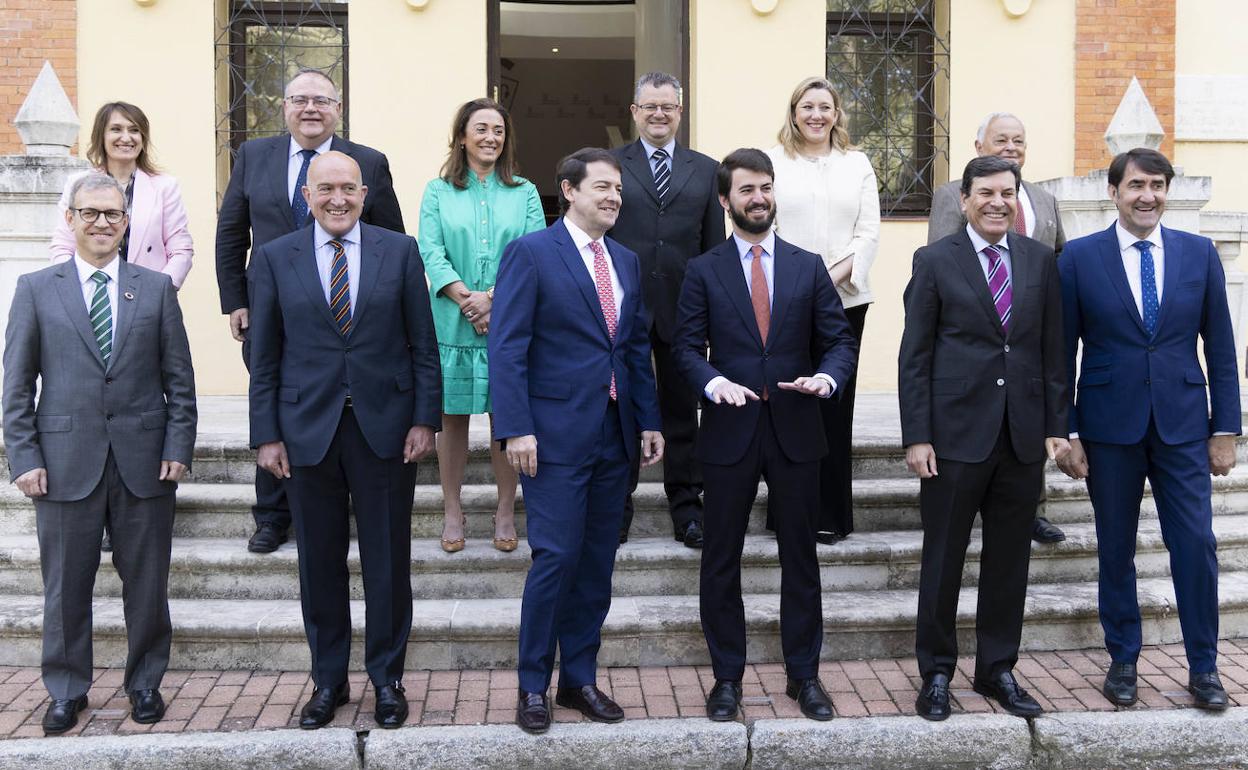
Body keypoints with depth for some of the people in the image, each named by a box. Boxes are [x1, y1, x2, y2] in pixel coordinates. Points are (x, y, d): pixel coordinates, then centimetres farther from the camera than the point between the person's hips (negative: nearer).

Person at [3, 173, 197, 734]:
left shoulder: (156, 288, 7)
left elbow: (179, 380, 5)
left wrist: (178, 448, -3)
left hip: (144, 463, 1)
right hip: (66, 464, 0)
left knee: (147, 584, 9)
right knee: (66, 587, 9)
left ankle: (145, 683, 27)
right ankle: (66, 692, 26)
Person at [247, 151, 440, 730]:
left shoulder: (400, 251, 3)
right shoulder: (274, 258, 4)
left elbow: (422, 344, 3)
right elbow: (264, 356, 4)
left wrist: (425, 418, -3)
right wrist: (266, 434, 0)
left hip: (385, 425, 0)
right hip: (307, 429, 1)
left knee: (388, 560, 7)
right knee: (319, 562, 10)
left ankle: (387, 678, 22)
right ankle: (328, 679, 25)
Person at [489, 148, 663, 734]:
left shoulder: (626, 262, 15)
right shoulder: (530, 253, -6)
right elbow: (506, 348, -11)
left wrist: (648, 420, 11)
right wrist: (516, 429, -17)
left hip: (614, 436, 6)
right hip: (556, 434, -6)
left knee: (597, 562, 10)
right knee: (556, 557, -5)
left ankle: (580, 679, 23)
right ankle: (533, 686, 12)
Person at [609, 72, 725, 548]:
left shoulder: (705, 169, 10)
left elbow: (715, 246, 8)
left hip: (683, 309, 1)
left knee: (682, 412, 8)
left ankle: (686, 509, 18)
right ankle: (616, 510, 18)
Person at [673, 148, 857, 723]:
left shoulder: (808, 267, 7)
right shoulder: (704, 271, 3)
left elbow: (839, 339, 5)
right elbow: (687, 347, -2)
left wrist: (828, 376, -16)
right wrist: (714, 382, -21)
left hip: (795, 430, 1)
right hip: (729, 431, -1)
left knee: (800, 556, 10)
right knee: (721, 559, 6)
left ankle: (804, 675, 23)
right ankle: (727, 677, 21)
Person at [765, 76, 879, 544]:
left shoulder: (857, 165, 13)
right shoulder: (772, 162, 7)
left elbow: (869, 233, 6)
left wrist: (834, 276, -9)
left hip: (844, 298, 2)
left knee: (835, 404, 2)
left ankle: (830, 514, 9)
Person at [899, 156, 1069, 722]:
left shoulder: (1040, 260, 8)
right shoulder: (935, 262, -2)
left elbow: (1052, 350, 10)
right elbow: (914, 357, -4)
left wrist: (1056, 425, 5)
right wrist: (916, 436, -9)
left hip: (1023, 437, 3)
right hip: (955, 435, -3)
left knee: (1009, 562, 12)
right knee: (943, 561, 6)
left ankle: (997, 670, 27)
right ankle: (936, 673, 20)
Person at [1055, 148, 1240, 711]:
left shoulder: (1199, 253, 3)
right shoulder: (1079, 257, -2)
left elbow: (1220, 347, 5)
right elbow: (1063, 352, -1)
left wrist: (1225, 429, 2)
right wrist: (1066, 432, -4)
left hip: (1182, 425, 1)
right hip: (1109, 427, -1)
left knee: (1196, 546, 0)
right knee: (1115, 550, 9)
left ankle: (1203, 667, 17)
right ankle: (1122, 660, 25)